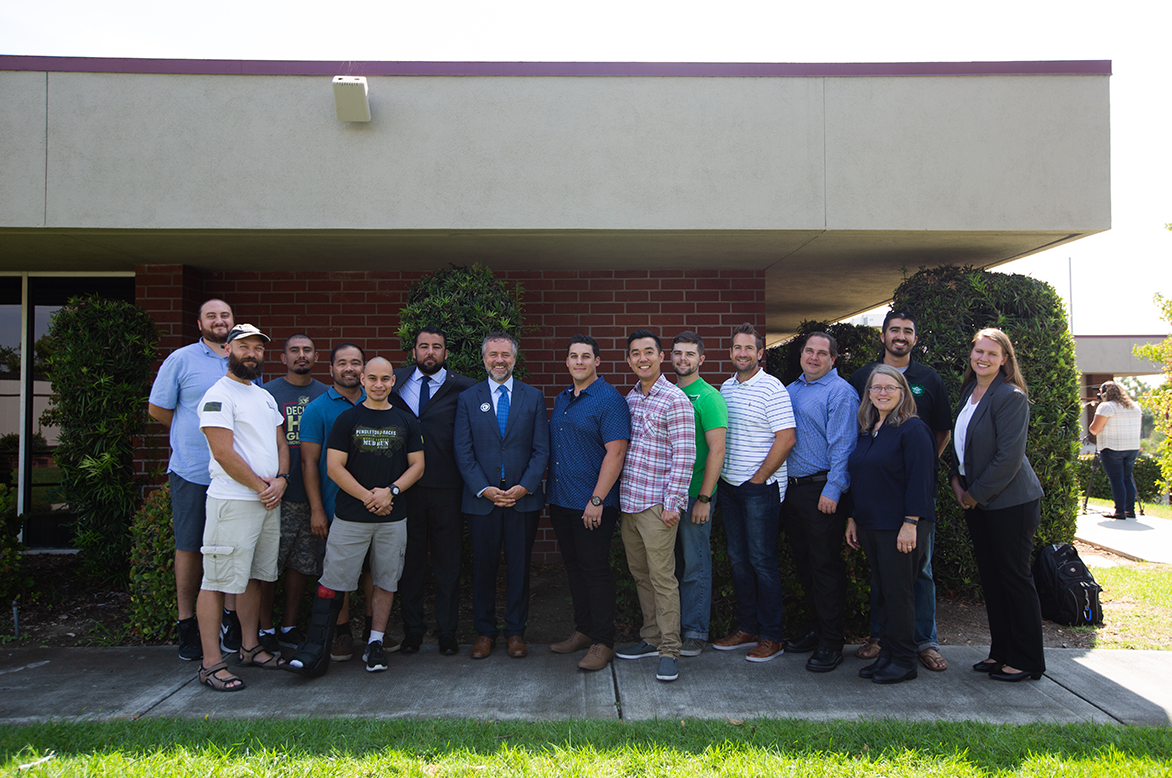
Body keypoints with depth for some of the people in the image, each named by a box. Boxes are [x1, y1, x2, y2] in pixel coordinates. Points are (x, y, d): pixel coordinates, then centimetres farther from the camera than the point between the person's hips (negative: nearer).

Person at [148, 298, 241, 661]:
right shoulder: (181, 359, 1)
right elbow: (157, 409, 5)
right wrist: (193, 434, 5)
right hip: (192, 471, -2)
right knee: (190, 547, 4)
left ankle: (231, 617, 17)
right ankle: (187, 624, 15)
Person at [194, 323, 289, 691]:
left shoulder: (265, 397, 18)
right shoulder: (218, 395, -9)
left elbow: (281, 443, 17)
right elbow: (223, 453, -16)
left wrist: (280, 480, -1)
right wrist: (261, 486, -10)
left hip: (268, 502, 8)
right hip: (232, 502, -8)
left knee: (253, 577, 15)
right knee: (217, 581, -4)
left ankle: (250, 647, 25)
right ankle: (211, 663, 2)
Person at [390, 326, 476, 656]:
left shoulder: (462, 388, 0)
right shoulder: (394, 383, 8)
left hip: (447, 491, -2)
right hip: (405, 488, 2)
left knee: (448, 564, 7)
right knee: (410, 563, 10)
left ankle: (447, 632, 19)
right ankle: (412, 631, 23)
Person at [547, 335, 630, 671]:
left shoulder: (609, 399, -10)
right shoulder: (561, 399, 14)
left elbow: (616, 451, -17)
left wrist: (597, 499, -20)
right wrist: (551, 491, 12)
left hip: (593, 505, -7)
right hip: (560, 501, 7)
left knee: (595, 570, -1)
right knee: (574, 567, 15)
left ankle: (603, 642, 9)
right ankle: (583, 631, 28)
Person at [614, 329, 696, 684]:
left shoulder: (675, 400, -9)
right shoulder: (629, 398, 13)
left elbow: (684, 456, -12)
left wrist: (672, 503, -16)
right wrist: (618, 495, 14)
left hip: (656, 504, -7)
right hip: (628, 501, 7)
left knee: (662, 577, -3)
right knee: (640, 574, 14)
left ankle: (669, 650, 7)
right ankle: (651, 638, 26)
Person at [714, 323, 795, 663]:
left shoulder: (771, 388, -10)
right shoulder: (726, 388, 12)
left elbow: (786, 438, -15)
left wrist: (758, 478, -14)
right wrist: (720, 475, 9)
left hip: (761, 486, -7)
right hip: (729, 484, 7)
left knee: (762, 560, -2)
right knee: (738, 558, 12)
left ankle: (771, 636, 9)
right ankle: (746, 628, 23)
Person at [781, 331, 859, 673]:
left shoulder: (840, 392, -7)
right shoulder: (790, 390, 17)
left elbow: (842, 445, -14)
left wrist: (832, 490, -20)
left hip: (822, 490, -7)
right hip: (791, 488, 8)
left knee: (825, 564, -3)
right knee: (803, 562, 14)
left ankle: (831, 641, 6)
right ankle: (816, 625, 28)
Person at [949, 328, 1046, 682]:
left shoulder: (1011, 397, -14)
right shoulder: (969, 391, 10)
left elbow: (1009, 457, -19)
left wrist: (977, 493, -13)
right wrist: (957, 481, 6)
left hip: (1010, 503, -8)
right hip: (975, 502, 8)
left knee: (1015, 577, 1)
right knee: (990, 577, 13)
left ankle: (1026, 661, 14)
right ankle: (1001, 652, 25)